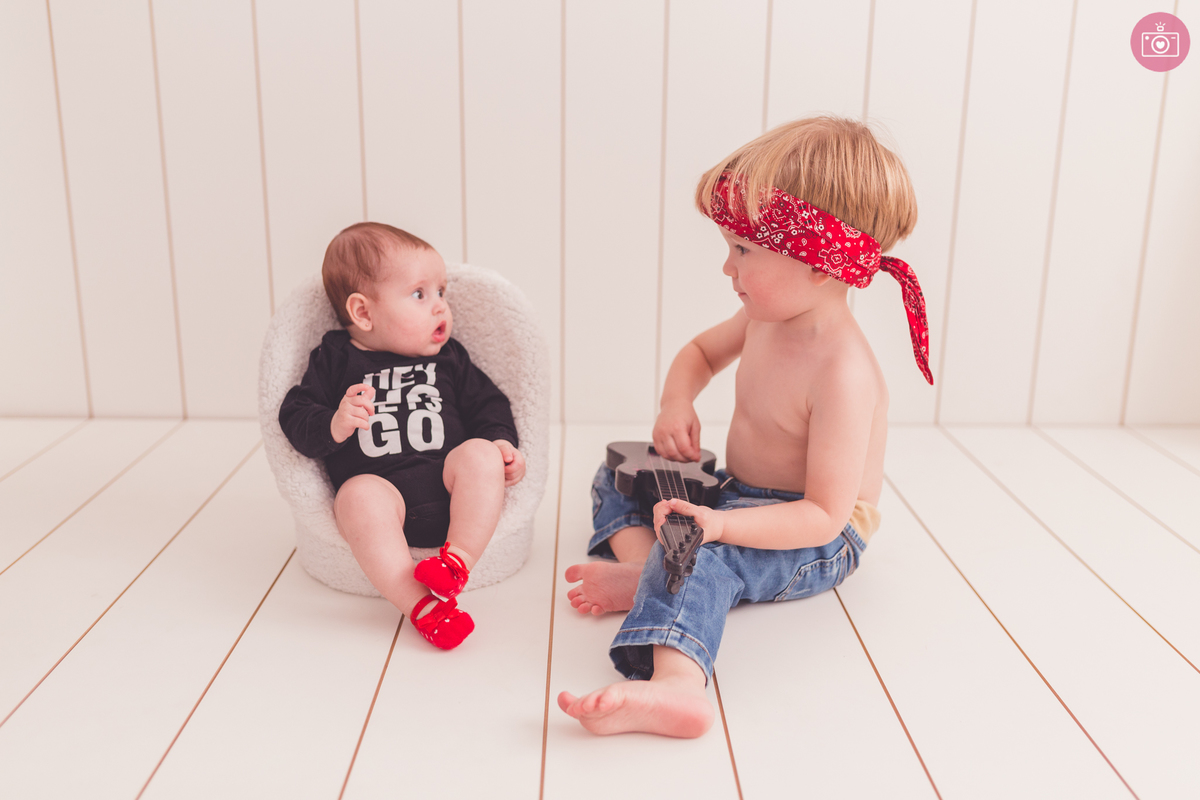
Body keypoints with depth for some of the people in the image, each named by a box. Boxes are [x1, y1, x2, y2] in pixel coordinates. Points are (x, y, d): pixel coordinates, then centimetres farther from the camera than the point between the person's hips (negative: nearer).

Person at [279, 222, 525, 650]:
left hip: (446, 486, 3)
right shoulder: (335, 359, 9)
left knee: (480, 455, -26)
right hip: (380, 487, -2)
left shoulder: (448, 358, 17)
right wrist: (334, 426, -17)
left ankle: (458, 557, -35)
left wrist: (501, 441, 3)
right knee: (358, 495, -35)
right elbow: (295, 418, 4)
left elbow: (487, 403, 23)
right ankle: (419, 602, -42)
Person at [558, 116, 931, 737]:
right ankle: (645, 567, -21)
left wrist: (721, 523, -42)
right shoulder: (766, 317, -4)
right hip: (739, 492, 10)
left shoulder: (842, 372, -31)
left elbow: (824, 515, -32)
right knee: (619, 475, 8)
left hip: (820, 542, -10)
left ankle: (674, 684, -57)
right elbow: (701, 351, 18)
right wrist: (676, 403, -4)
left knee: (700, 552, -38)